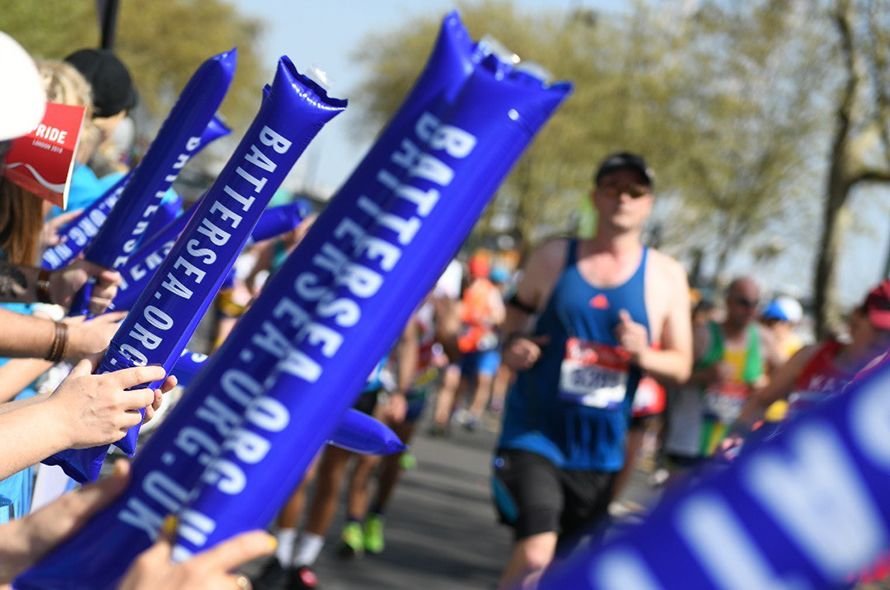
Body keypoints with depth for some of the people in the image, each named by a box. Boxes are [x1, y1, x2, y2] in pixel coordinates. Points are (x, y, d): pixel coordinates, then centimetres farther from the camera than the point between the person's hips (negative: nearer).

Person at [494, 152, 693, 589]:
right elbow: (516, 312, 15)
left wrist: (644, 354, -18)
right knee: (534, 552, -22)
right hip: (535, 435, -3)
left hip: (600, 449, 3)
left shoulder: (666, 276, 1)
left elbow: (681, 365, 4)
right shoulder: (553, 258, 0)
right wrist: (512, 344, -8)